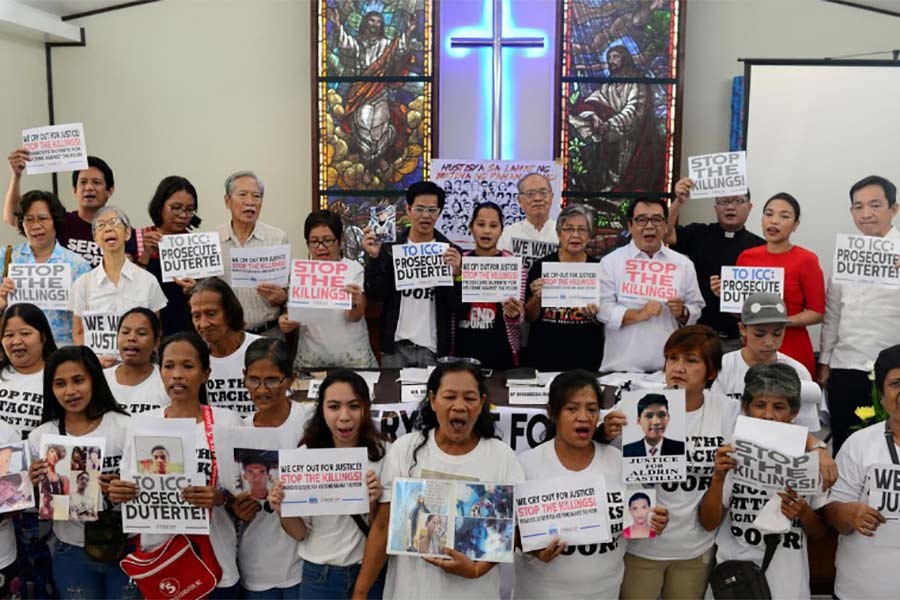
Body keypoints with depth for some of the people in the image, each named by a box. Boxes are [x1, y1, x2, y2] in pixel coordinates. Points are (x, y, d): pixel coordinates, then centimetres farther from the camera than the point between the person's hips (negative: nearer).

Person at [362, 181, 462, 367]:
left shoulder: (450, 252, 0)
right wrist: (373, 257, -15)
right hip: (396, 346, 1)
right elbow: (375, 294, -3)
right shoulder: (390, 247, 3)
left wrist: (455, 273, -20)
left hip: (433, 347, 0)